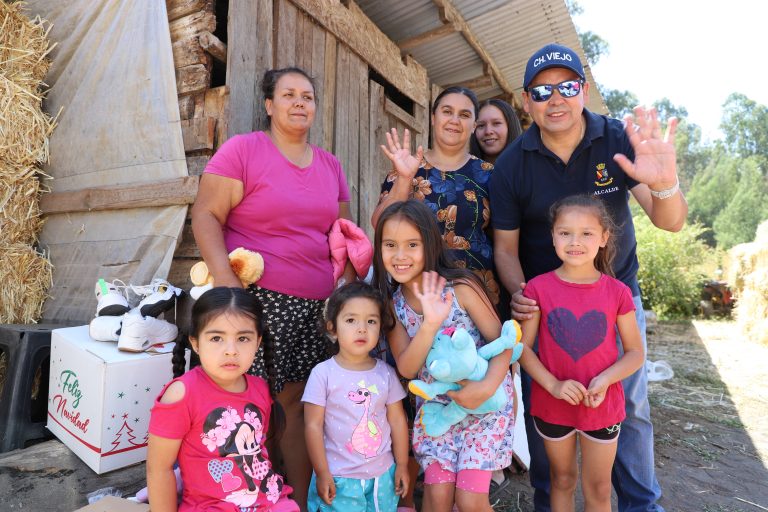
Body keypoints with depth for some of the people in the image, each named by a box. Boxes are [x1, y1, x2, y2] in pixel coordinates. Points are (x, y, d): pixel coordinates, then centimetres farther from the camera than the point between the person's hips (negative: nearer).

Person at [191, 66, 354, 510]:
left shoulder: (331, 165, 14)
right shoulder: (242, 149, -1)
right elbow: (206, 215, -6)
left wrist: (347, 286, 5)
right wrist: (226, 282, -17)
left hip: (317, 305, 5)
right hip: (258, 297, -4)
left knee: (298, 403, 11)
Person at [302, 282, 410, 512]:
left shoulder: (385, 372, -3)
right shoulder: (323, 373, -13)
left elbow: (397, 420, 3)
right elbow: (314, 426, -9)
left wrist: (402, 465, 6)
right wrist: (322, 474, -8)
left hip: (383, 474, 3)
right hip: (339, 478, -3)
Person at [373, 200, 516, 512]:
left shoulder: (461, 287, -18)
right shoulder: (391, 301, -6)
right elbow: (406, 369, -15)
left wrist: (487, 386, -29)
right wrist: (429, 324, -31)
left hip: (485, 401, -3)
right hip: (434, 404, 3)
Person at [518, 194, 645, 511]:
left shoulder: (617, 292, -9)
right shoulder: (538, 289, -11)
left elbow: (635, 352, -2)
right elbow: (523, 346, -8)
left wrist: (605, 379, -19)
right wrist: (553, 384, -20)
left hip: (603, 405, 1)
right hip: (551, 405, 0)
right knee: (562, 479, 21)